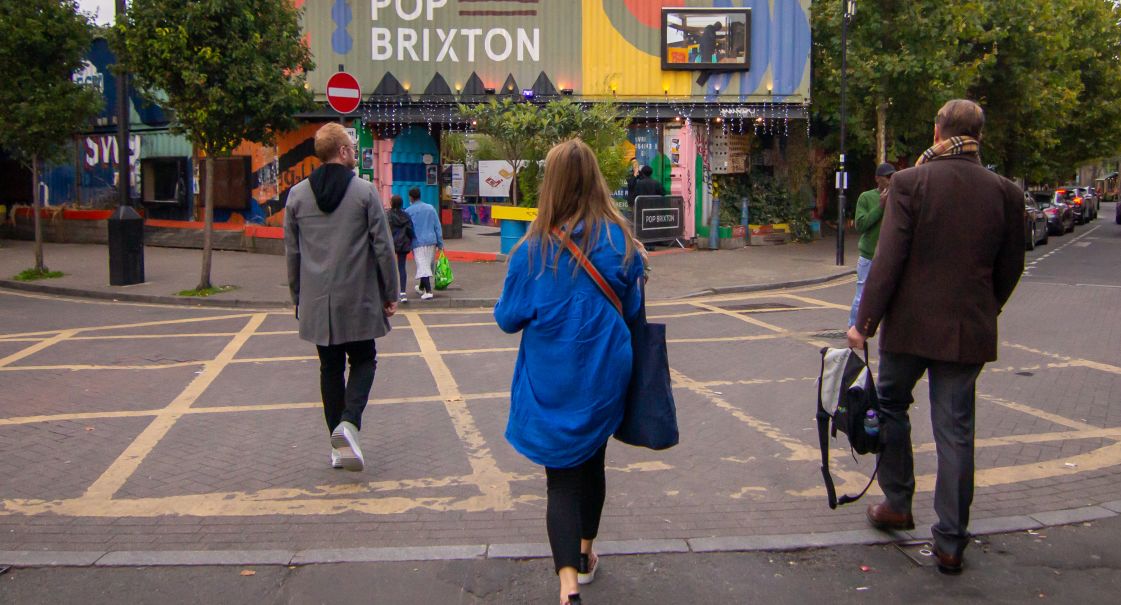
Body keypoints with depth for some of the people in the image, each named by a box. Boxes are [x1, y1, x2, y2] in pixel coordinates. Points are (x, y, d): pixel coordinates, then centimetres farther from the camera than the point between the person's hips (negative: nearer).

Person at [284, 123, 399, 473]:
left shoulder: (297, 194, 4)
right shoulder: (364, 191, -6)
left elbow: (291, 252, 9)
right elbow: (383, 246, -6)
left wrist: (298, 296, 17)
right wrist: (390, 293, 2)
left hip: (316, 301, 3)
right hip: (358, 299, -3)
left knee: (330, 367, 11)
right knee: (363, 360, 11)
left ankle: (339, 444, 13)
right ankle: (349, 421, -13)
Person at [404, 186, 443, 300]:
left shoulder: (408, 211, -3)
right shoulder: (431, 208, 9)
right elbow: (438, 226, 8)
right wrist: (440, 243, 10)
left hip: (418, 242, -5)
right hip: (431, 241, 5)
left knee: (422, 266, -7)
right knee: (428, 265, 17)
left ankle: (428, 291, -19)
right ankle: (421, 288, 33)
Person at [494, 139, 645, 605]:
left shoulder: (535, 246, -14)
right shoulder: (620, 239, -8)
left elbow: (509, 318, -9)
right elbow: (632, 309, 3)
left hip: (551, 380, -2)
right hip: (604, 375, 3)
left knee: (561, 477, 6)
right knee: (592, 462, 22)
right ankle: (585, 555, 41)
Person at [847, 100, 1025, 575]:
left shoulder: (910, 182, -10)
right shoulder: (1006, 193, 1)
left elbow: (888, 259, -13)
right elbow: (1010, 268, 8)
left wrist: (865, 321, -7)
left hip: (911, 323, -2)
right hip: (969, 330, 3)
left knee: (890, 406, 20)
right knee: (955, 432, 7)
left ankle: (897, 504, 29)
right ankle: (950, 542, 13)